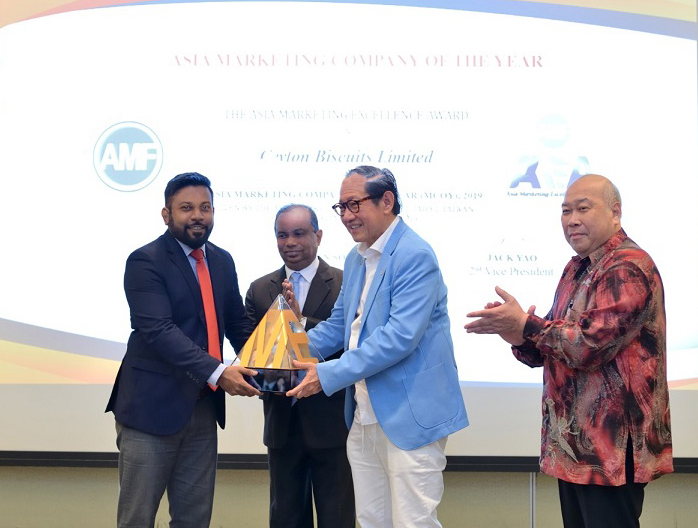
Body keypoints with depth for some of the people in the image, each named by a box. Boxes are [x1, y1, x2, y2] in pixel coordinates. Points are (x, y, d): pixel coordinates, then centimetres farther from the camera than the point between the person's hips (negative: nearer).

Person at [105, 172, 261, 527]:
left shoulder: (222, 261, 11)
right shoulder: (145, 262, -11)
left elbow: (237, 324, 16)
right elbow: (158, 331, -21)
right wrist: (217, 373, -31)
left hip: (203, 410, 6)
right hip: (152, 407, -6)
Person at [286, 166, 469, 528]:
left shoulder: (415, 257, -16)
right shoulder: (355, 260, 15)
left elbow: (401, 336, -24)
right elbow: (339, 325, 22)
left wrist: (329, 375, -23)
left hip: (409, 417, -9)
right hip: (364, 417, 9)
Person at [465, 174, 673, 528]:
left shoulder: (628, 268, -14)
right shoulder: (576, 269, 16)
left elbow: (590, 346, -24)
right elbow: (549, 351, 17)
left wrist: (525, 324, -15)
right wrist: (518, 336, -5)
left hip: (611, 446, -9)